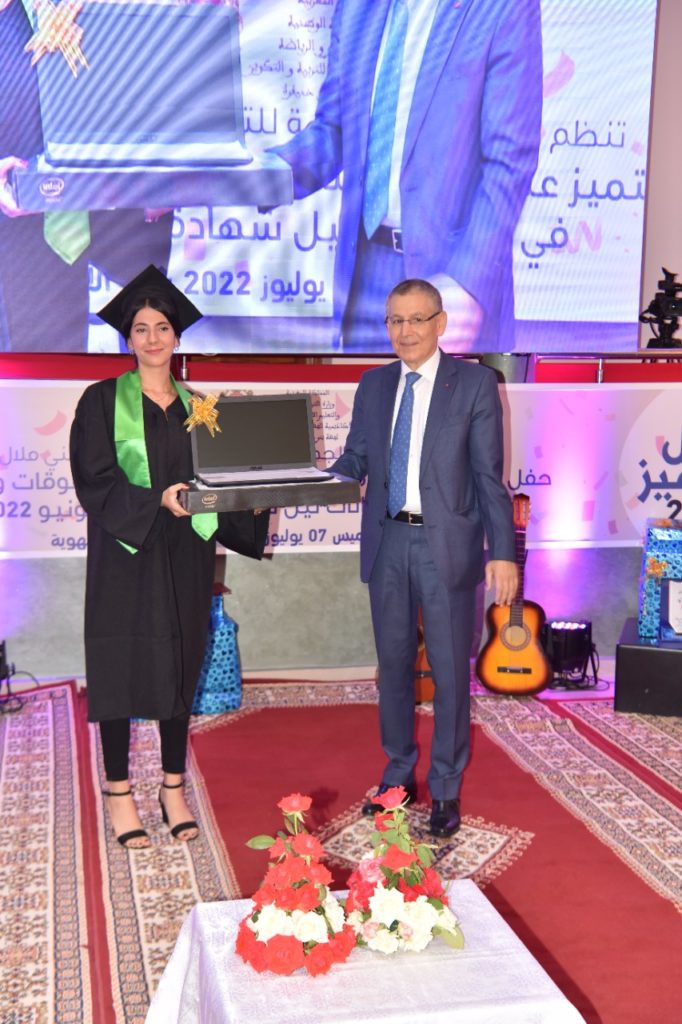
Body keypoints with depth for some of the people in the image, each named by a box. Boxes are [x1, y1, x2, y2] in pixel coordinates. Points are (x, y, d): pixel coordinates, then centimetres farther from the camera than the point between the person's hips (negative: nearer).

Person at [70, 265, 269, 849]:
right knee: (122, 668, 1)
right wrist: (156, 499, -25)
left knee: (181, 666, 8)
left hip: (185, 558, 4)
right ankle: (119, 793, 14)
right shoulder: (103, 400, -2)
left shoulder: (194, 406, 11)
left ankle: (174, 790, 19)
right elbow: (95, 482, -11)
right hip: (125, 556, -4)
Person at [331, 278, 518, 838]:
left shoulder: (474, 382, -3)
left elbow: (489, 473, -5)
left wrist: (503, 551, -9)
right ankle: (398, 775, 30)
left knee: (449, 670, 4)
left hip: (448, 546, -4)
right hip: (387, 544, 4)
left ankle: (446, 789, 18)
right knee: (394, 664, 14)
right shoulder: (373, 384, 10)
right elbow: (355, 458, 9)